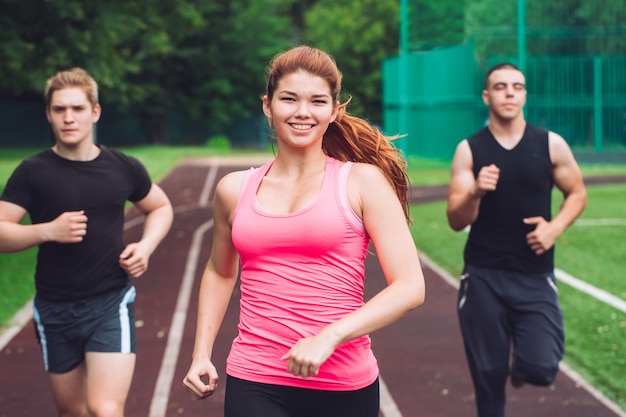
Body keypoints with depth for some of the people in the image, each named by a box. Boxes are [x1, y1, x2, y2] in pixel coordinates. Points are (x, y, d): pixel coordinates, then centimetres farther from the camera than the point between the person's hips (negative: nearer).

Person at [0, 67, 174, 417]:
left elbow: (161, 207, 17)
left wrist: (146, 247, -1)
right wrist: (48, 231, -23)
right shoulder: (33, 172, -4)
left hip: (111, 304, -1)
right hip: (55, 310, 1)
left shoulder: (124, 168, 0)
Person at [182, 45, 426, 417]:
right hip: (253, 384, 2)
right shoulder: (234, 190, 6)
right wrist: (202, 354, 13)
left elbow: (410, 287, -9)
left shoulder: (362, 182, -3)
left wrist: (330, 336, -18)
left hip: (344, 387, -2)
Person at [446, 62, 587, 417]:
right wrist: (474, 193, -27)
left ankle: (520, 365, 24)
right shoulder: (469, 150, -2)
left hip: (535, 277, 0)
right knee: (489, 375, 5)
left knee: (541, 369, -13)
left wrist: (556, 226, -9)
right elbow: (456, 222, -5)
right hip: (483, 278, 0)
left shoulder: (551, 144, -1)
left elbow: (577, 194, 11)